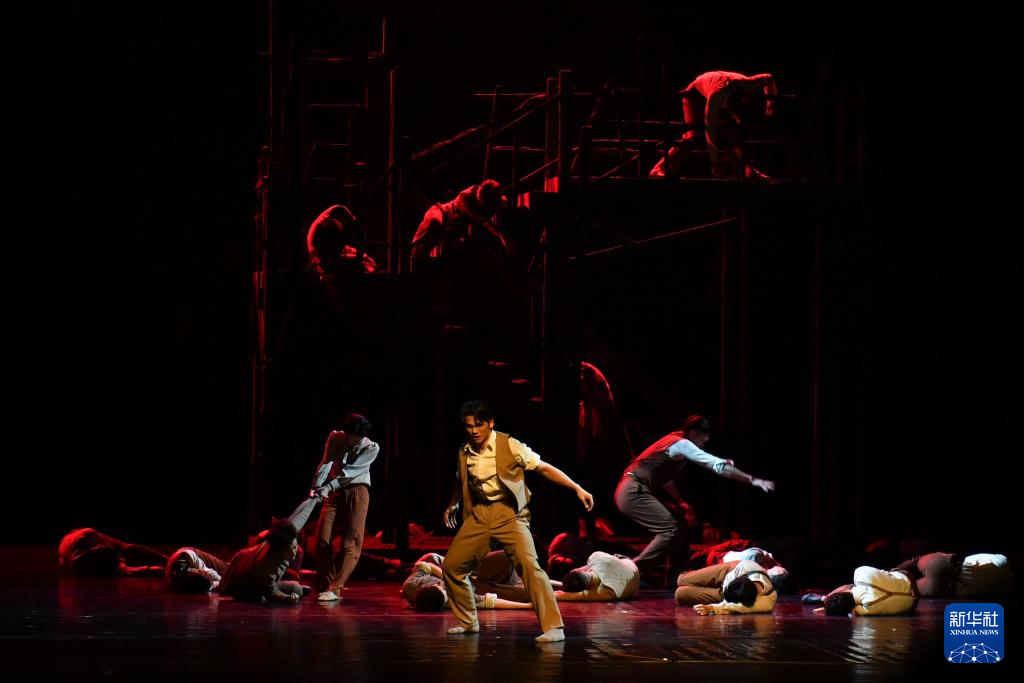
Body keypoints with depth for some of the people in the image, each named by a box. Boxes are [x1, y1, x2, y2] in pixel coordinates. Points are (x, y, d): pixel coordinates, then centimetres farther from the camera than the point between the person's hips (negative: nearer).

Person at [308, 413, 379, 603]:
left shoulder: (371, 448, -9)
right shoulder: (335, 438, -1)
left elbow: (349, 472, -19)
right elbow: (326, 464, -12)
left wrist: (328, 487, -30)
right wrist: (316, 487, -28)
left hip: (356, 491, -3)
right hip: (334, 493, 3)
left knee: (351, 542, -15)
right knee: (322, 539, -6)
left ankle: (335, 589, -21)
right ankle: (326, 586, 4)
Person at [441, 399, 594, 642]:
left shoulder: (509, 446, -11)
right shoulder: (464, 452, 5)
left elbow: (544, 468, -9)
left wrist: (577, 488, -14)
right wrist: (453, 504, 32)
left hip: (509, 513, -6)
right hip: (478, 515, 6)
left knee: (529, 565, -22)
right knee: (452, 566, 4)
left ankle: (553, 627, -21)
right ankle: (467, 622, 25)